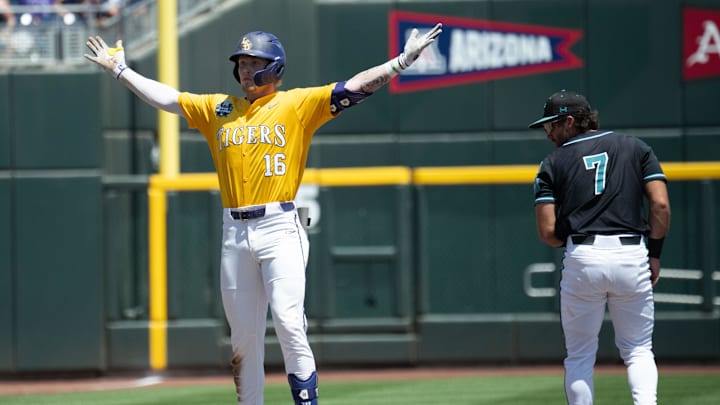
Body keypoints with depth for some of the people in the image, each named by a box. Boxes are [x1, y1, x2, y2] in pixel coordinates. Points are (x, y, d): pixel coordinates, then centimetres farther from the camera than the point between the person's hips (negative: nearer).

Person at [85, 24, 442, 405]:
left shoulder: (298, 103, 3)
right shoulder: (217, 108, 16)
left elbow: (355, 87, -4)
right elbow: (164, 97, 22)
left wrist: (403, 60, -14)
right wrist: (119, 68, 24)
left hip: (279, 229, -4)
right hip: (234, 233, 5)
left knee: (289, 323, -15)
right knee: (243, 334, 7)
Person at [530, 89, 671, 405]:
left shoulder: (554, 162, 7)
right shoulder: (636, 148, 11)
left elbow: (547, 232, 0)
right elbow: (660, 204, 0)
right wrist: (654, 254, 9)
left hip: (581, 260, -1)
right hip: (632, 258, 1)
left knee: (580, 357, 11)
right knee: (638, 350, 12)